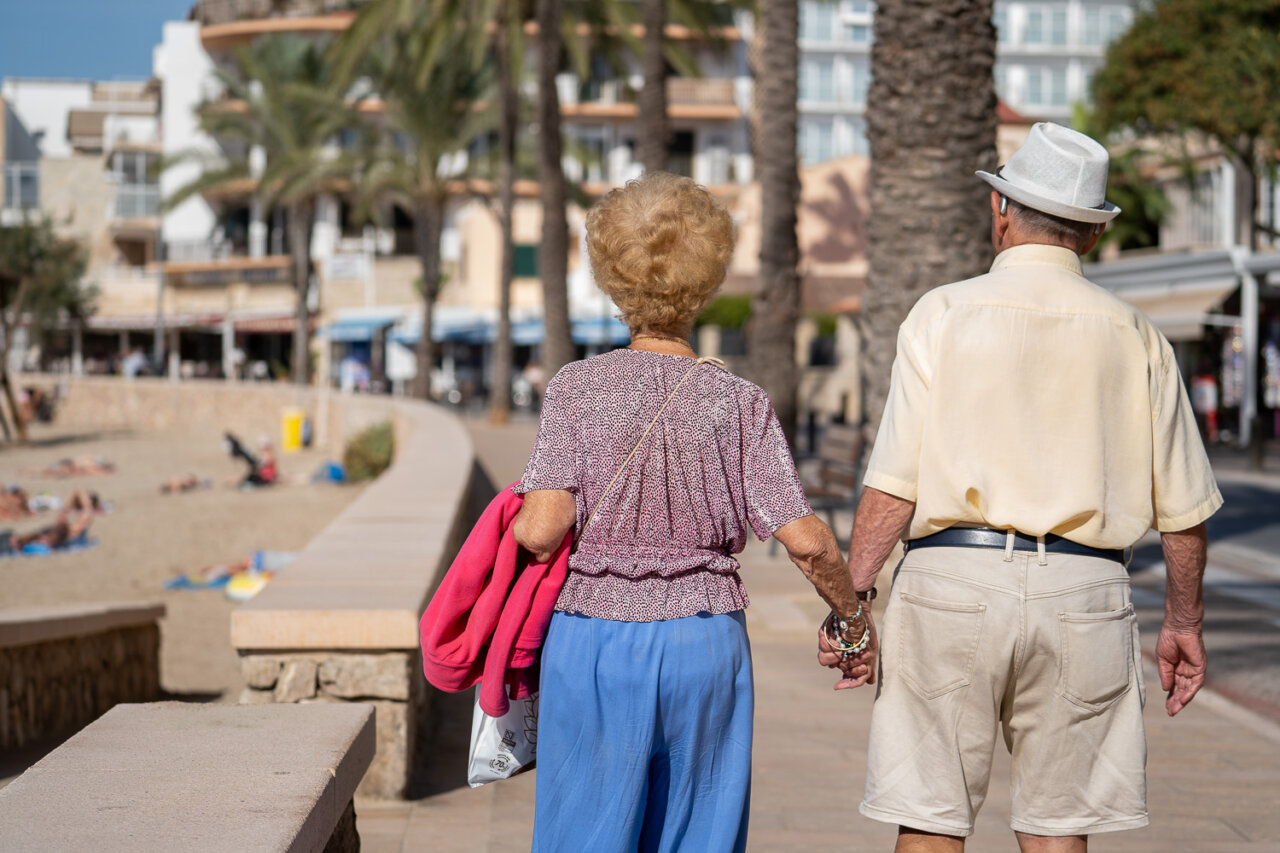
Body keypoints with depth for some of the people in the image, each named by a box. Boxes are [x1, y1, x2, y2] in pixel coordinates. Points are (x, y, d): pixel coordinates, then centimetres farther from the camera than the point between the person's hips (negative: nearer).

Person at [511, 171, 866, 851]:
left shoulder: (577, 389, -5)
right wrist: (851, 617, 10)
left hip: (593, 644, -1)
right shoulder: (739, 403, -2)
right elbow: (807, 541, -6)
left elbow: (541, 532, -14)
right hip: (704, 644, 1)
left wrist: (509, 525, 8)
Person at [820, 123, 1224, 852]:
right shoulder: (1134, 336, 7)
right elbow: (1183, 506, 9)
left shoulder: (944, 314, 0)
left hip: (954, 577, -2)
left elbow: (895, 484, -6)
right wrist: (1185, 622, 21)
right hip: (1083, 595, 2)